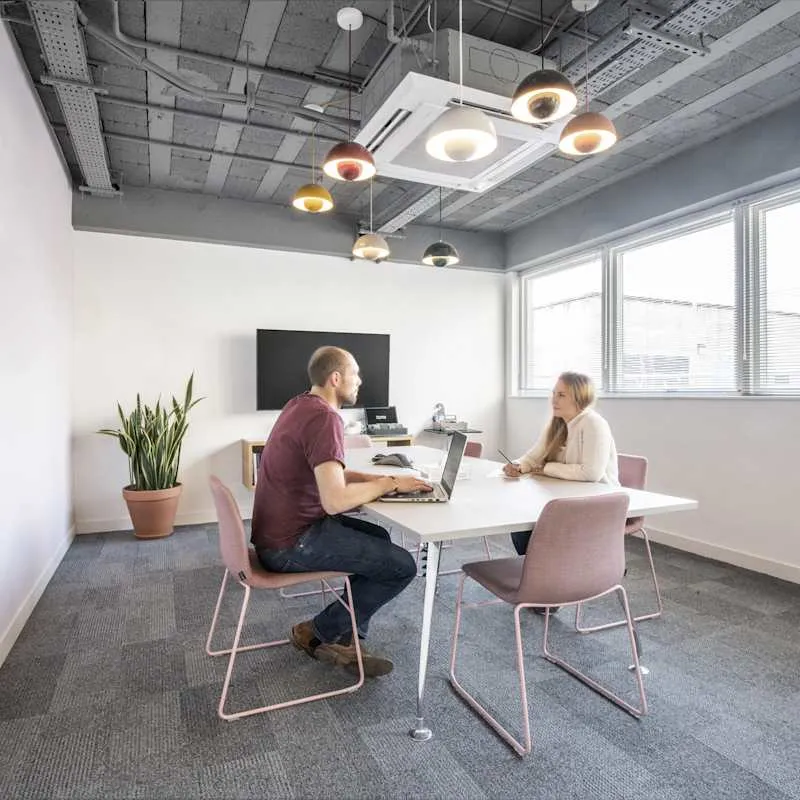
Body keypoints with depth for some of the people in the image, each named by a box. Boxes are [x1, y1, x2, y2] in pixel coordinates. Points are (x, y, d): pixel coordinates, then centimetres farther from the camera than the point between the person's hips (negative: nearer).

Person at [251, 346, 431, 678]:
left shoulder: (301, 405, 8)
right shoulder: (324, 418, -23)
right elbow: (335, 500, -31)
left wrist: (378, 479, 3)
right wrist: (389, 483, -16)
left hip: (282, 529, 10)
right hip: (291, 545, -10)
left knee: (380, 539, 21)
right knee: (402, 566, -7)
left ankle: (345, 639, 21)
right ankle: (317, 632, 11)